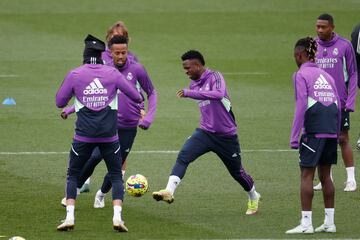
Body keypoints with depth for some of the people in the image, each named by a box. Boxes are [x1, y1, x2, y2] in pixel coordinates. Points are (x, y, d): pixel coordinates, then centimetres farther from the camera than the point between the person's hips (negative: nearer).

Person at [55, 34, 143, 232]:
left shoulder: (74, 75, -2)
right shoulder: (112, 73, 0)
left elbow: (60, 102, 5)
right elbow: (136, 96, 6)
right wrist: (140, 98, 28)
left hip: (83, 136, 0)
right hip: (109, 135, 0)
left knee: (73, 175, 13)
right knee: (116, 176, 12)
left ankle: (70, 217, -1)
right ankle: (117, 217, -4)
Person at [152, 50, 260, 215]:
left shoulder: (215, 77, -16)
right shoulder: (194, 84, 7)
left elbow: (218, 94, -38)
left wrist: (189, 93, -40)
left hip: (226, 136, -5)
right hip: (205, 132, 5)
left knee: (237, 172, 11)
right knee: (183, 156, -22)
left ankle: (253, 197, 39)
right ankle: (169, 191, -33)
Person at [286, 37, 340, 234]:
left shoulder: (301, 75, -2)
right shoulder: (326, 75, 17)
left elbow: (301, 106, -10)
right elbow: (338, 105, 16)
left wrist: (294, 137, -9)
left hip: (313, 130, -6)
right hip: (331, 129, 6)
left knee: (306, 174, -3)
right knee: (325, 175, 13)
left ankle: (306, 223, -8)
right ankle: (329, 222, 15)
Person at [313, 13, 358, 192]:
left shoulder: (344, 46, -4)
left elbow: (353, 75, -1)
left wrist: (350, 101, -8)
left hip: (339, 103, -3)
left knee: (343, 139, -2)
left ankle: (351, 179, 4)